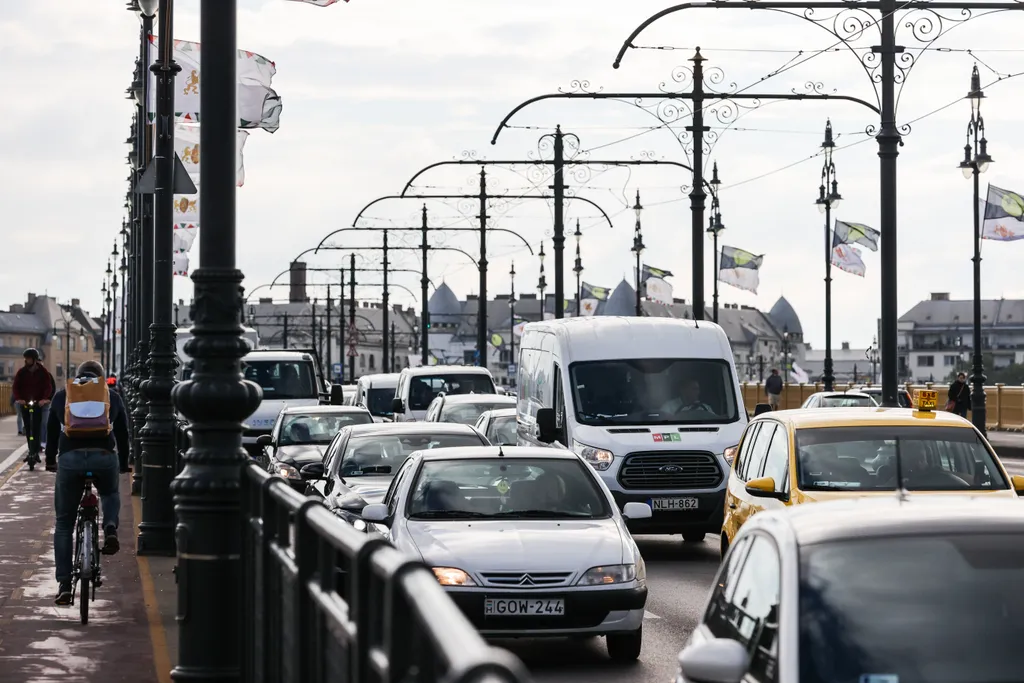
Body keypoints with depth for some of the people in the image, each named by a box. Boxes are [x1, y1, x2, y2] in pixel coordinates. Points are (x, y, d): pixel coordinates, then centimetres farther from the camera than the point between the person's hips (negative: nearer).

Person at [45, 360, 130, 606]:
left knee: (64, 523, 13)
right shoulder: (112, 397, 18)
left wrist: (50, 459, 38)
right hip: (104, 457, 0)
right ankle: (110, 528, 3)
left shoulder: (61, 396, 19)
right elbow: (122, 433, 22)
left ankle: (64, 584, 7)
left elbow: (52, 431, 23)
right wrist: (123, 464, 35)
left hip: (70, 458, 0)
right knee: (111, 494, 34)